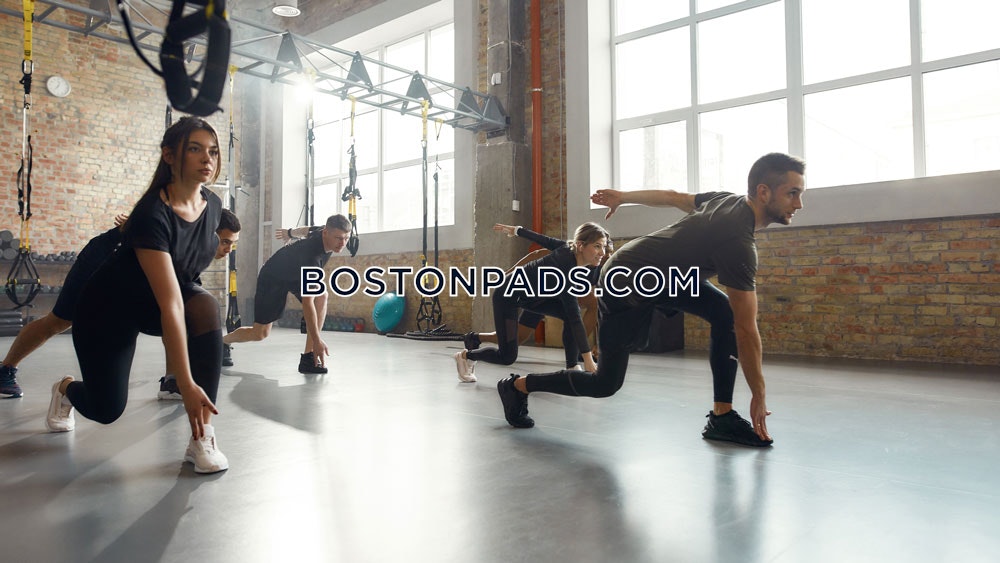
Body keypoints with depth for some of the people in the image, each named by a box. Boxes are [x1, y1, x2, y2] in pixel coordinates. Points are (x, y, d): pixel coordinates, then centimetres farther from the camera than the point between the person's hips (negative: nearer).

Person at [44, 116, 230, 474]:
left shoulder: (213, 206, -13)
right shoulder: (152, 213, -34)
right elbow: (171, 305, -40)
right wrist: (187, 385, -41)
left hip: (153, 305, 4)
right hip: (109, 308, -4)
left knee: (206, 307, -31)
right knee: (107, 410, 4)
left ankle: (202, 439, -25)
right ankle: (66, 389, 45)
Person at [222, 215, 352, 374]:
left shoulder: (324, 232, -20)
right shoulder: (311, 255, -43)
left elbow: (309, 229, 7)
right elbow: (307, 302, -43)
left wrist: (291, 232, 29)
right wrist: (317, 340, -43)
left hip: (296, 272, 7)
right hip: (272, 277, -7)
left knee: (322, 297, -23)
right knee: (260, 333, 0)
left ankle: (308, 357, -20)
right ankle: (223, 342, 33)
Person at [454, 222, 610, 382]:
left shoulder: (570, 248, -14)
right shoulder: (565, 264, -37)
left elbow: (542, 239, 1)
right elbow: (574, 315, -39)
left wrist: (516, 230, 18)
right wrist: (587, 356, -39)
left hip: (532, 295, 8)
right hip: (508, 296, -8)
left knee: (570, 311, -14)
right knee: (507, 356, -4)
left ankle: (572, 368, -2)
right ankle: (465, 355, 22)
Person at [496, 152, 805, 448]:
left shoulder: (728, 200, -2)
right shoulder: (739, 243, -29)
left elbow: (671, 196, 14)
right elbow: (747, 329, -26)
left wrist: (623, 196, 28)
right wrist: (759, 396, -17)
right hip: (626, 286, -9)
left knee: (727, 316, -4)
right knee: (605, 383, 3)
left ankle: (721, 417, 3)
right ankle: (518, 386, 22)